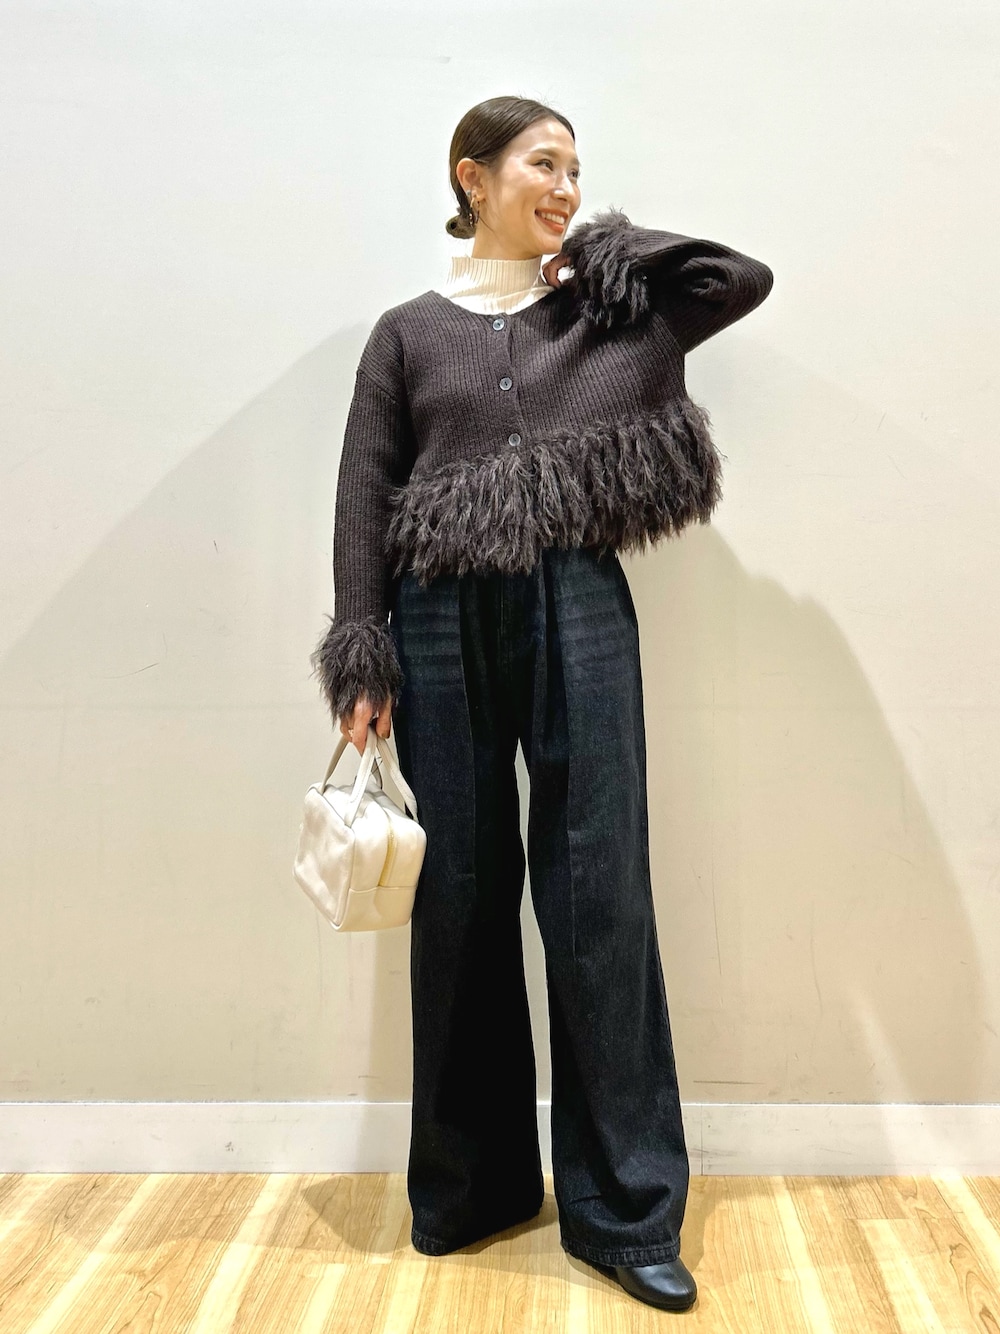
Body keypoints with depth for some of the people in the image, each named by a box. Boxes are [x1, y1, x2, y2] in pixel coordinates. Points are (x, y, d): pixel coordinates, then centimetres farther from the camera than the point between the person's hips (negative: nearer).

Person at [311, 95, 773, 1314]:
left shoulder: (607, 308, 15)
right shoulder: (408, 333, 11)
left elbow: (745, 278, 11)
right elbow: (364, 504, 5)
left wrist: (605, 245, 12)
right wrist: (363, 666, -3)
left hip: (580, 616, 0)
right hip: (443, 627, 0)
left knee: (600, 893, -1)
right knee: (460, 897, 6)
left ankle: (624, 1209, 11)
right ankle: (471, 1181, 24)